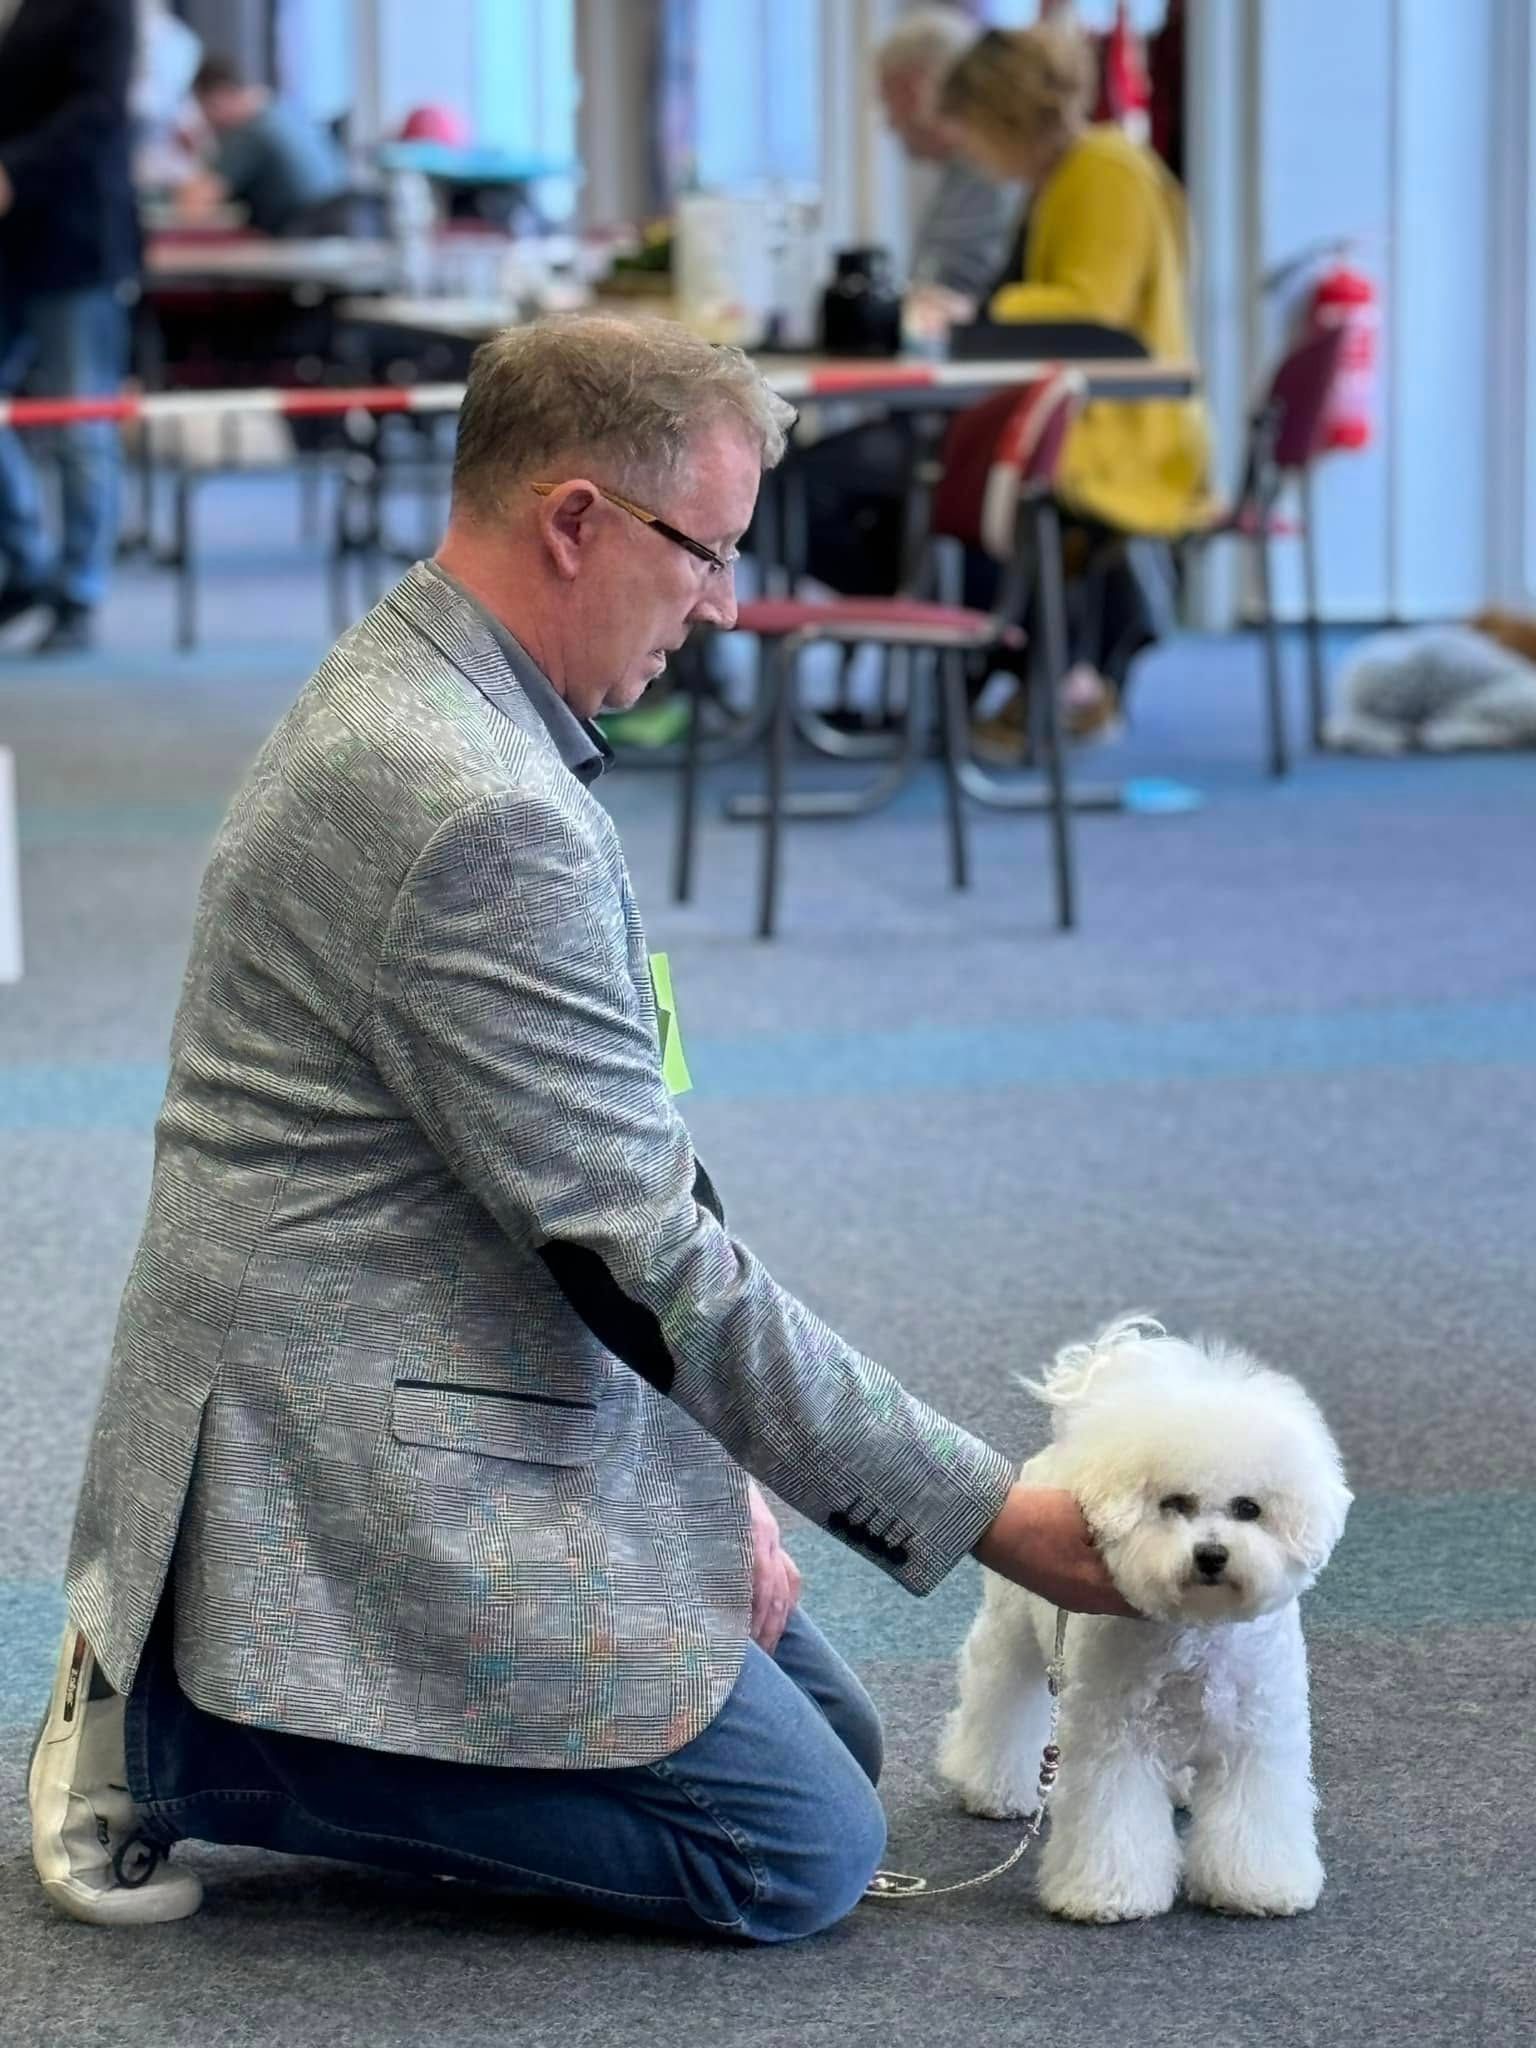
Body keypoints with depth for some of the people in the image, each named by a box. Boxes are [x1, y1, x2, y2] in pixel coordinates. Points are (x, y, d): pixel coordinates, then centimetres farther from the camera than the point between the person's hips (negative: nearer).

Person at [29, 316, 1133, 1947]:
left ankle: (199, 1674, 14)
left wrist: (713, 1484, 5)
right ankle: (174, 1739, -4)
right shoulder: (479, 814, -25)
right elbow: (649, 1264, -23)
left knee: (829, 1738, 18)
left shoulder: (400, 700, 9)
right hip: (376, 1487, -11)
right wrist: (989, 1514, -16)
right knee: (799, 1854, -7)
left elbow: (614, 1174, 13)